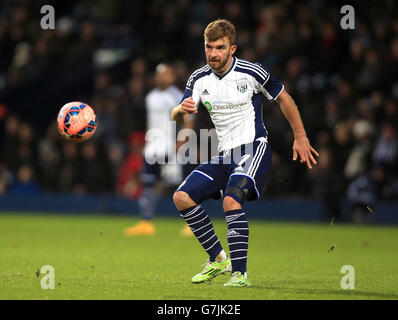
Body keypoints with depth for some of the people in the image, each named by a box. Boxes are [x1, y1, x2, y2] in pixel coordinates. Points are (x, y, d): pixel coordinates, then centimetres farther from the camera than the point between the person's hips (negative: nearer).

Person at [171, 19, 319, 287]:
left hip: (254, 149, -6)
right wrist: (181, 110, -28)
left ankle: (240, 273, -28)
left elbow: (283, 98, 4)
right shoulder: (199, 79, 3)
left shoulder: (251, 73, -9)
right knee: (182, 197, -8)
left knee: (231, 199, -30)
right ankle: (218, 259, 4)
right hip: (224, 156, 6)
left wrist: (300, 137, 7)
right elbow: (177, 117, -3)